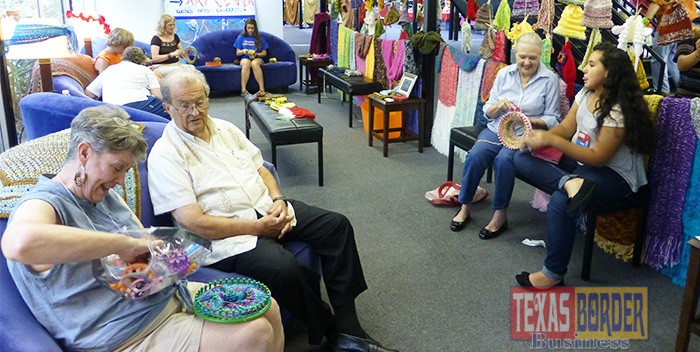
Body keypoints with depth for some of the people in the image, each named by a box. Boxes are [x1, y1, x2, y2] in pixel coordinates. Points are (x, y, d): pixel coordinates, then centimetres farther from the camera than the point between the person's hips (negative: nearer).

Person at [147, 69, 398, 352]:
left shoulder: (225, 129, 13)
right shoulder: (165, 155, -9)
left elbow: (260, 169, 18)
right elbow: (194, 222, -17)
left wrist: (278, 200, -5)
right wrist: (257, 227, -18)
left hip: (267, 211, 7)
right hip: (225, 235, -7)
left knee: (336, 225, -9)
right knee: (283, 267, -34)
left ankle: (347, 327, -5)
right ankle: (326, 328, -5)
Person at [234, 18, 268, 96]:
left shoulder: (260, 38, 14)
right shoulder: (241, 38, 14)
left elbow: (264, 53, 11)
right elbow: (237, 53, 11)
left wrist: (256, 54, -9)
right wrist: (243, 51, -12)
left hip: (257, 58, 0)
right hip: (245, 58, 0)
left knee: (254, 63, -39)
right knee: (246, 63, -38)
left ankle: (262, 89, -48)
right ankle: (243, 90, -47)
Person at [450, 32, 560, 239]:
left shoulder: (550, 79, -1)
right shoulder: (504, 74, 8)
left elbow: (552, 119, 0)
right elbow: (487, 112, 10)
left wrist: (530, 121, -19)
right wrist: (498, 106, -13)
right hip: (497, 129, 3)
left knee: (504, 159, -34)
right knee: (475, 154, -27)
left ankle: (500, 214, -17)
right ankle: (464, 208, -11)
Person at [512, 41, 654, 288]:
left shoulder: (618, 110, -20)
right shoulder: (585, 94, 4)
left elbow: (598, 158, -22)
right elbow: (566, 128, 6)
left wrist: (551, 140, -25)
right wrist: (538, 138, -15)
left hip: (613, 174, -8)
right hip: (577, 163, 8)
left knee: (559, 201, -34)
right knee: (522, 158, -9)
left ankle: (554, 274, -19)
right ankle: (570, 183, -32)